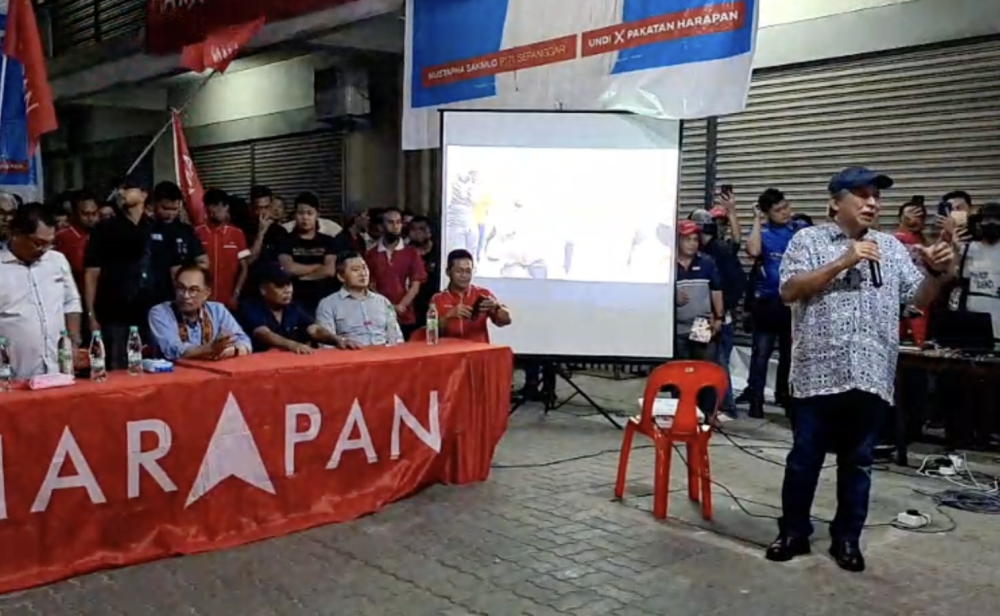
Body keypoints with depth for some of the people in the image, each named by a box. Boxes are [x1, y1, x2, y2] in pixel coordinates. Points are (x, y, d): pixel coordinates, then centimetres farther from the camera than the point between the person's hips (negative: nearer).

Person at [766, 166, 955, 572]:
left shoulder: (891, 247, 13)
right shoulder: (808, 239, 1)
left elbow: (920, 298, 10)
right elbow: (789, 291, -10)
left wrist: (938, 273, -10)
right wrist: (843, 262, -15)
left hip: (871, 376, 3)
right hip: (818, 374, -3)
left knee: (858, 462, 12)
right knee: (804, 459, 7)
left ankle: (847, 538, 25)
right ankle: (793, 532, 21)